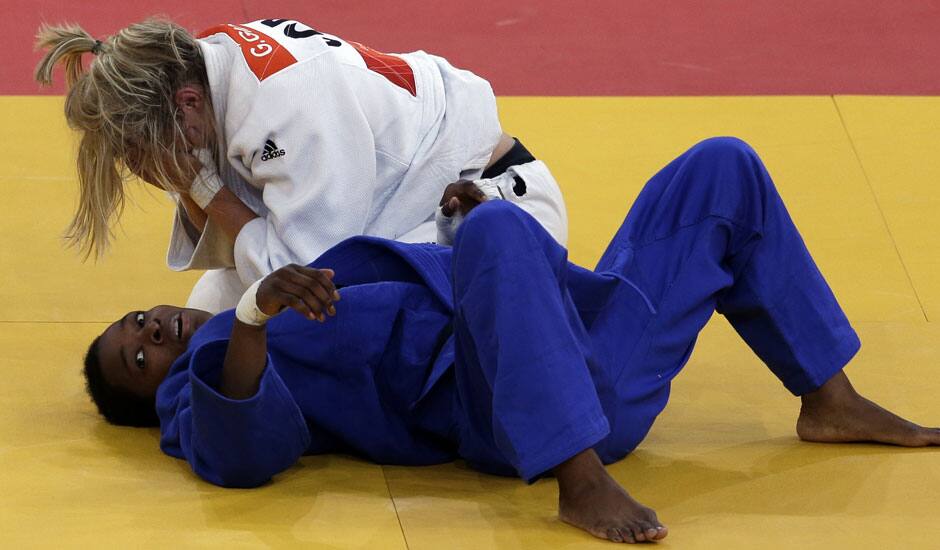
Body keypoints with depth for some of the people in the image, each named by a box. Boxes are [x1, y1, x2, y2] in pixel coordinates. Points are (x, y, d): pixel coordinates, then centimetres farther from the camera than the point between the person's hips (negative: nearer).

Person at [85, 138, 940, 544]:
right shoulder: (204, 389, 3)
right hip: (513, 412, -9)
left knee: (723, 170, 15)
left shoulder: (292, 322, 31)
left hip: (596, 362, 9)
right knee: (498, 228, -38)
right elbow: (244, 444, -22)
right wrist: (255, 310, -37)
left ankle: (829, 401, 16)